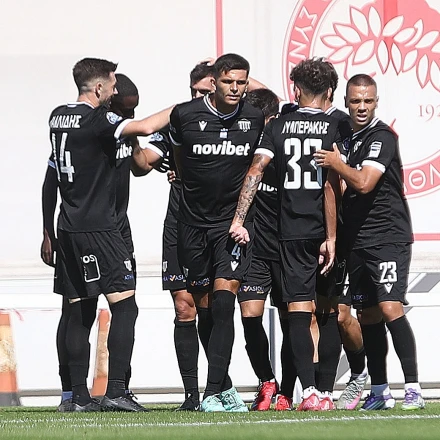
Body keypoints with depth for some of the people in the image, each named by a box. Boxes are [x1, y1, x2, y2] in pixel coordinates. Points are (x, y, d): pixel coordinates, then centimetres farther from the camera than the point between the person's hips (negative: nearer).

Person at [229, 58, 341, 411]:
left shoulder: (278, 126, 5)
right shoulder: (332, 128, -3)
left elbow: (256, 170, -5)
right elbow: (330, 186, -10)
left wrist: (239, 220, -6)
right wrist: (331, 238, -10)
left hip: (291, 233, 2)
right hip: (323, 231, -2)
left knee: (299, 311, -3)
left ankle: (309, 392, -11)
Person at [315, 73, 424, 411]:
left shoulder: (382, 137, -10)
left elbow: (364, 183, -21)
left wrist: (337, 165, -11)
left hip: (389, 237, -8)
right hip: (358, 240, 8)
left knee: (390, 308, -19)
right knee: (369, 315, 10)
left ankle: (413, 389, -19)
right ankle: (379, 392, 17)